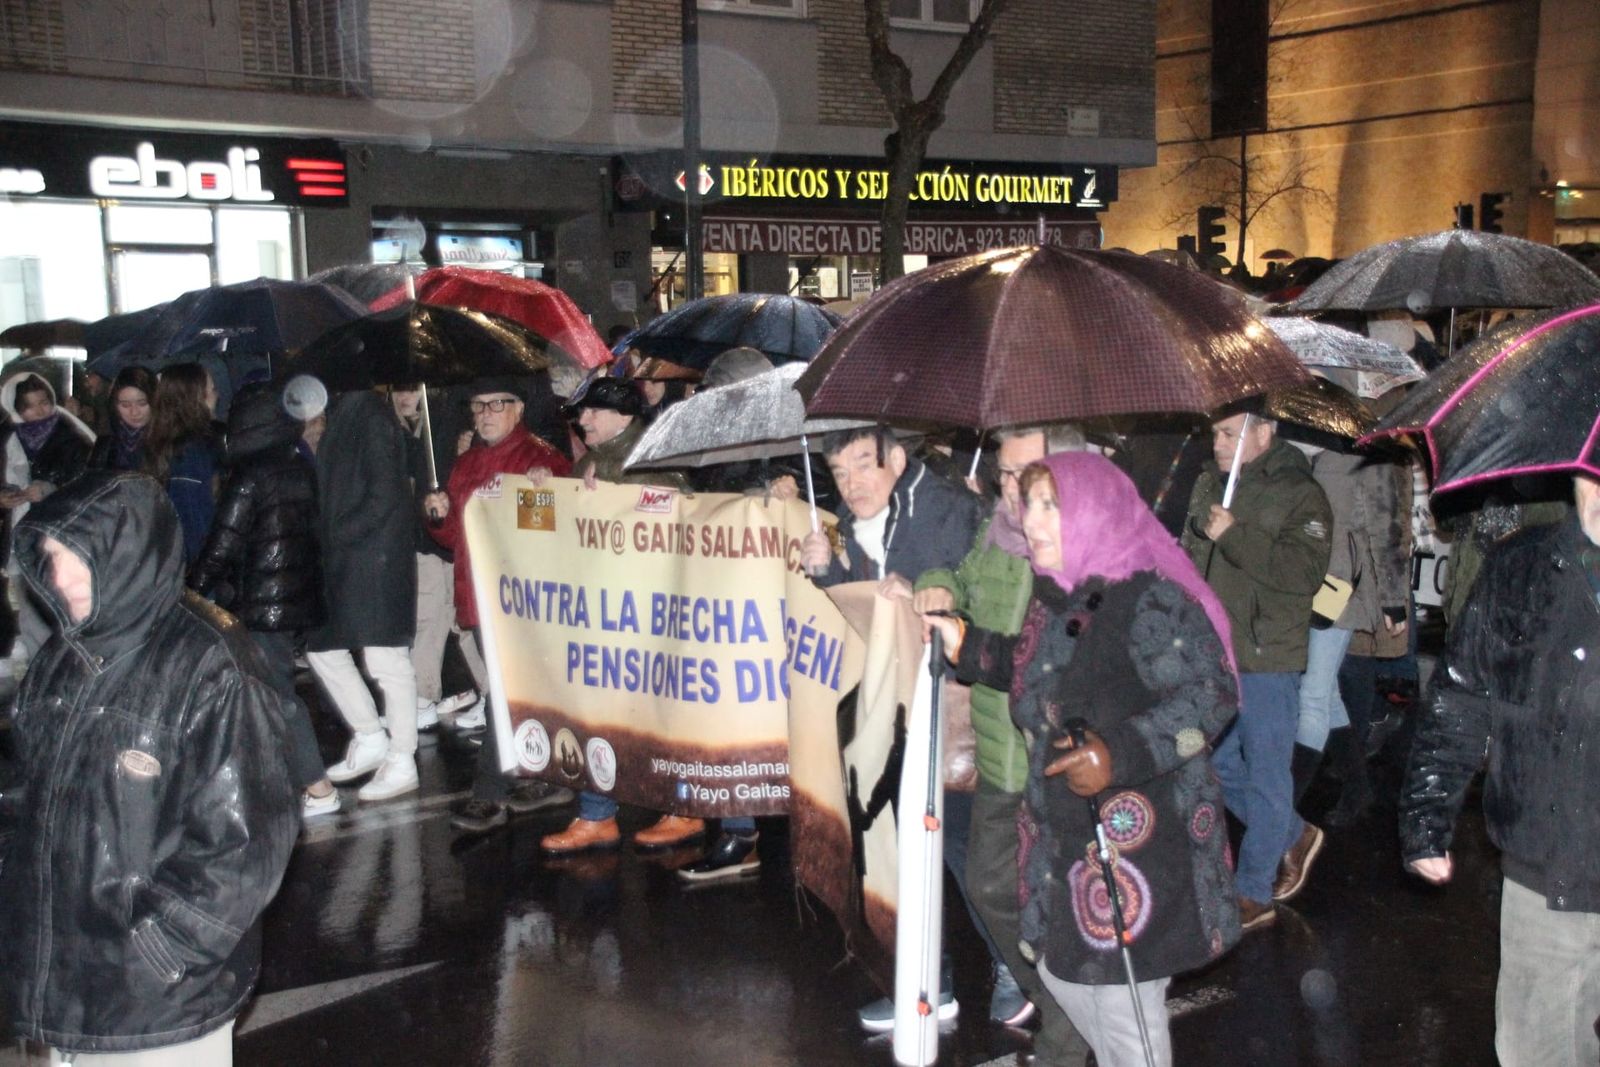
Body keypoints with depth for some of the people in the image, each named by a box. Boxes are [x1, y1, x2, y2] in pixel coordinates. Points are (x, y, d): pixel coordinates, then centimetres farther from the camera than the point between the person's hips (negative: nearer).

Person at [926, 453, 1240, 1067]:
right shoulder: (1053, 599, 6)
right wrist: (966, 646, 13)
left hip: (1143, 840, -8)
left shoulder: (1150, 600, -19)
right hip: (1068, 833, 9)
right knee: (1061, 969, 21)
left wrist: (1121, 754, -32)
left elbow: (1212, 693, -23)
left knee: (1123, 1001, 2)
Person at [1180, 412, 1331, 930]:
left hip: (1267, 660, -7)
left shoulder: (1299, 494, -11)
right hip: (1213, 655, 8)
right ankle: (1294, 835, 37)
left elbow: (1306, 572, -24)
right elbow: (1188, 559, 22)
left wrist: (1234, 535, -24)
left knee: (1265, 776, 2)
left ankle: (1254, 895, 13)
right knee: (1219, 764, 16)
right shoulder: (1208, 485, 10)